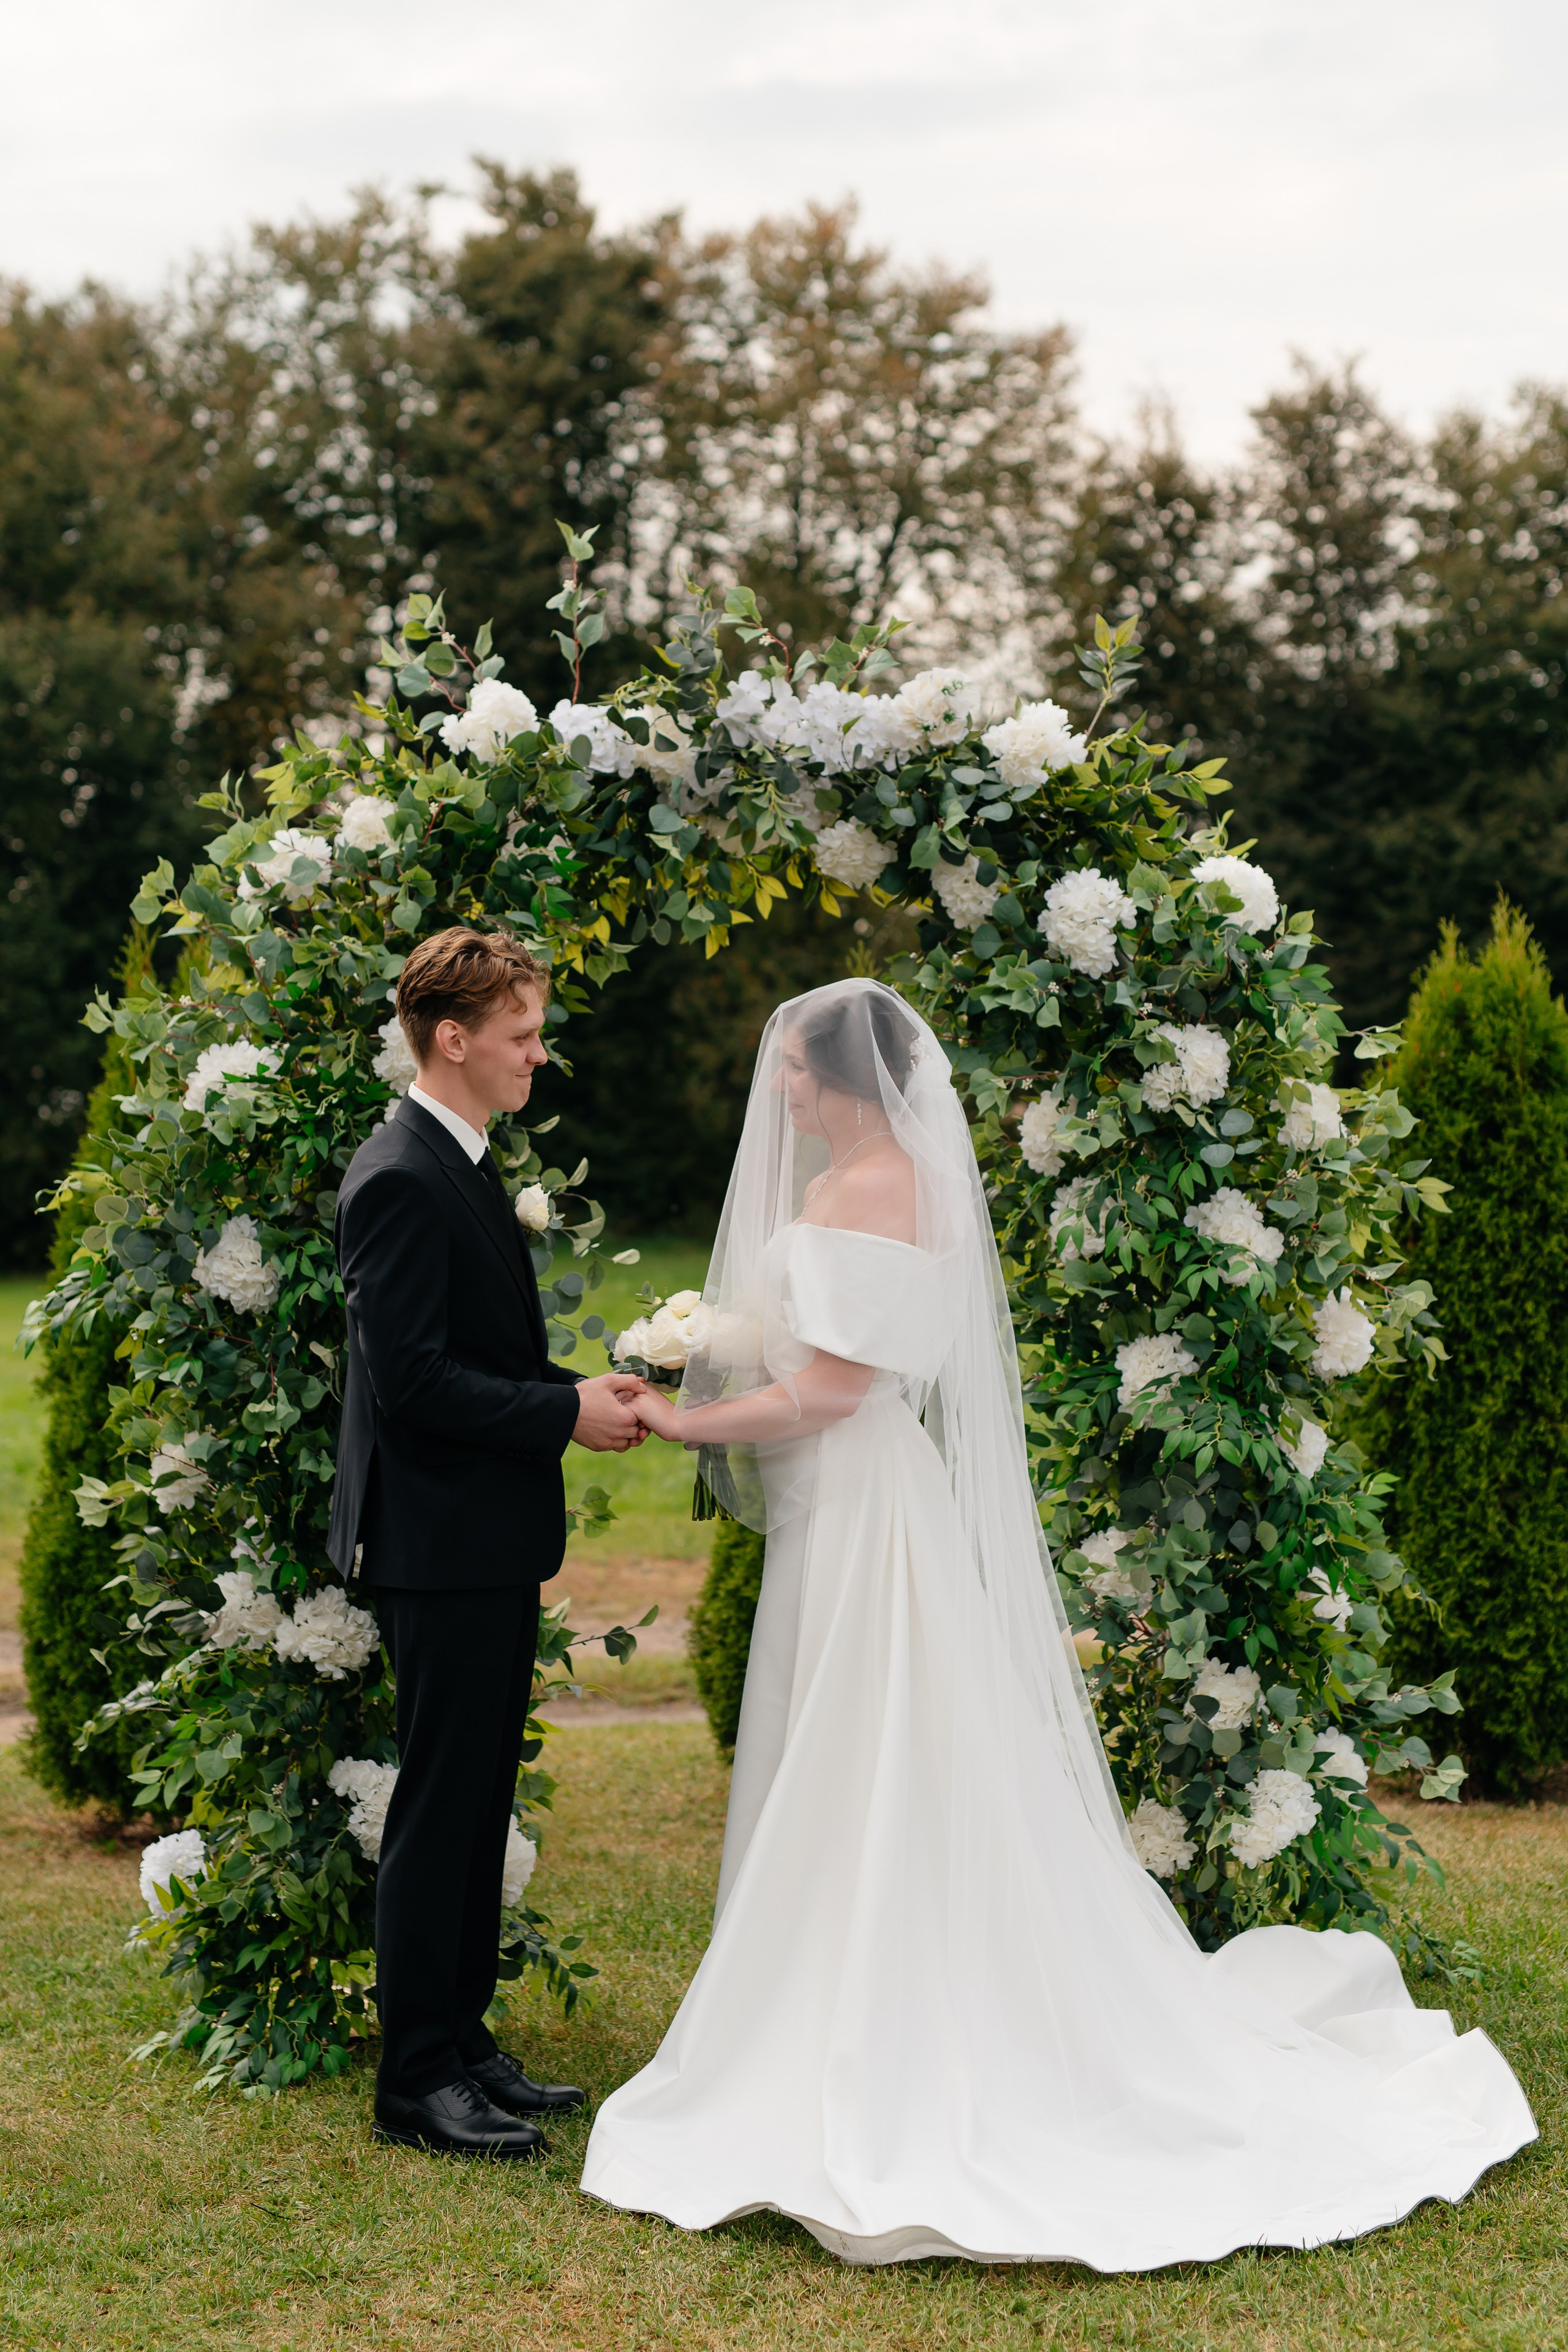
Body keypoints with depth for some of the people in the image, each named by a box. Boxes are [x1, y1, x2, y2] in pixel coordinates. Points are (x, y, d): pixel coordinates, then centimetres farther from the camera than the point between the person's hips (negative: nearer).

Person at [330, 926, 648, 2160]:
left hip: (493, 1543, 10)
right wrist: (566, 1411, -17)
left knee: (481, 1801, 15)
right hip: (442, 1541, -10)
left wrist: (584, 1386, 6)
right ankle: (419, 2078, 7)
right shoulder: (401, 1181, -18)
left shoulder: (464, 1167, 14)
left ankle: (464, 2040, 25)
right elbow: (413, 1376, -23)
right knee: (441, 1807, -2)